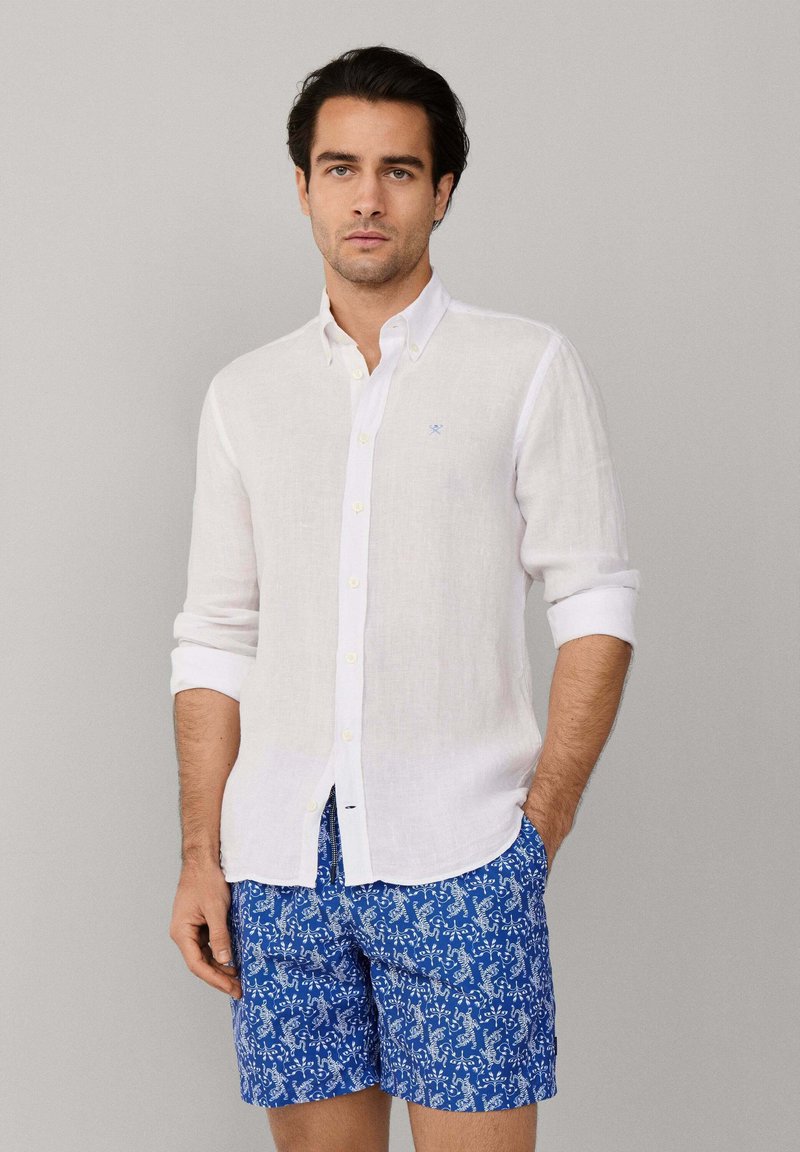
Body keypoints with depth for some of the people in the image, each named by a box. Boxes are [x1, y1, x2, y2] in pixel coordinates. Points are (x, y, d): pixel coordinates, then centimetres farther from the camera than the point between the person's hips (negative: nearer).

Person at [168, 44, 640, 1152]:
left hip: (457, 854, -3)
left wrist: (540, 828, -7)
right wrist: (202, 853, 5)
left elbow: (596, 605, 0)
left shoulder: (528, 366, 4)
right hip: (280, 856, 3)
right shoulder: (245, 393, 13)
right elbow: (215, 641, 12)